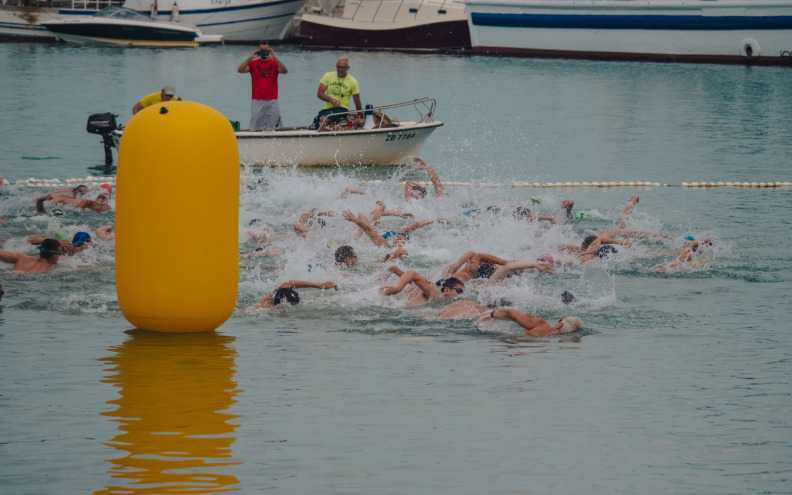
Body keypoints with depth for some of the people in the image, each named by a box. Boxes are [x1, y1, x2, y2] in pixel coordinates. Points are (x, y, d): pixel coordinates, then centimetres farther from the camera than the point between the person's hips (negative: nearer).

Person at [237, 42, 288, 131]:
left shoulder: (274, 63, 8)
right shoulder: (253, 63, 9)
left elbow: (285, 71, -10)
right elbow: (240, 70, -6)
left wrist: (275, 58, -22)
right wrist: (250, 58, -17)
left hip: (272, 101, 0)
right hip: (257, 101, 0)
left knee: (273, 129, -2)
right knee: (256, 129, -4)